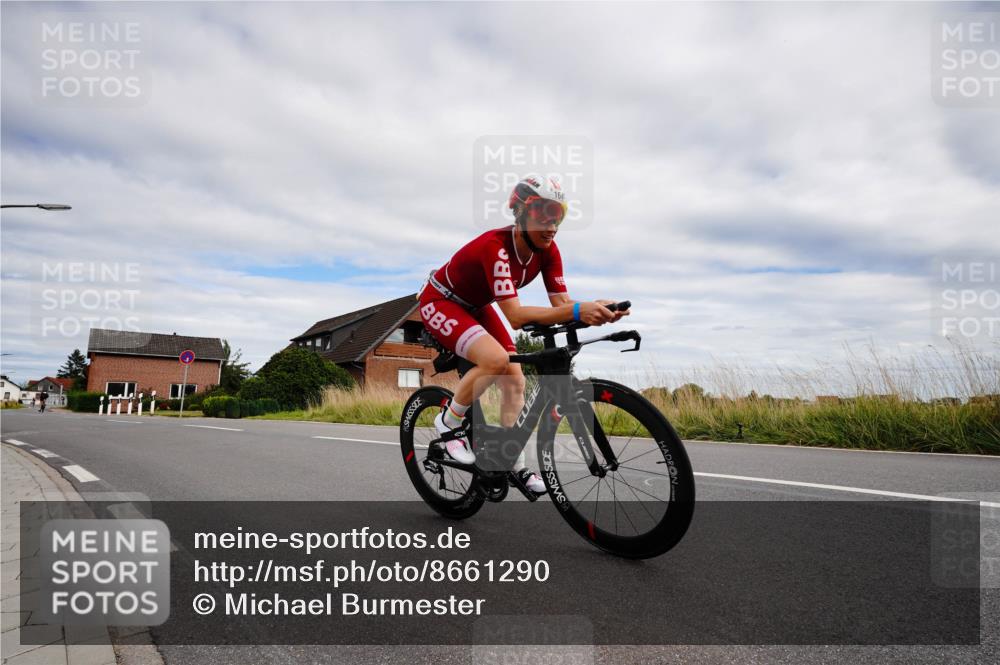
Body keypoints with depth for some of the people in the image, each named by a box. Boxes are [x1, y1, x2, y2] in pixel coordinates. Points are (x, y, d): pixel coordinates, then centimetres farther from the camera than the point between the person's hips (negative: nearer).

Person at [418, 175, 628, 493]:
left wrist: (597, 310, -39)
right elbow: (516, 317, -44)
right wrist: (578, 311, -55)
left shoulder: (547, 250, -14)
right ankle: (449, 422, -6)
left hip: (476, 307, 7)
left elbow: (561, 304, -18)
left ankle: (513, 463, 12)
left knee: (515, 382, -2)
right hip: (440, 302, -7)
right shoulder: (495, 246, -36)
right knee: (496, 360, -31)